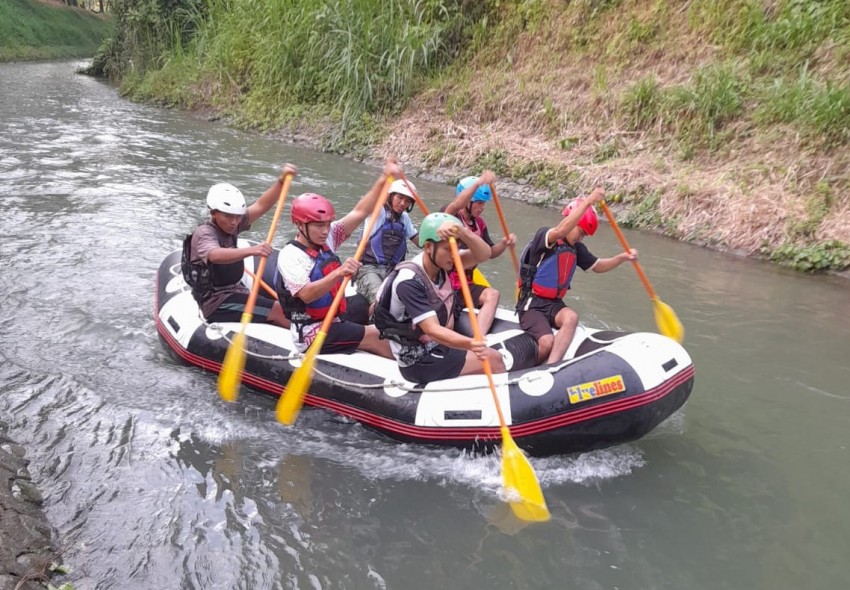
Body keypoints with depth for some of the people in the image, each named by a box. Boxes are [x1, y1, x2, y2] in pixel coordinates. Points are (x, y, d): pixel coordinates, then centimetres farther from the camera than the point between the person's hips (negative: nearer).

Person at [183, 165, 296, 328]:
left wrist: (281, 181, -19)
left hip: (236, 294, 9)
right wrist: (251, 250, -56)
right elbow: (215, 255, -41)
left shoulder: (230, 225, 4)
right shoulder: (203, 233, -18)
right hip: (217, 304, -9)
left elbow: (261, 206, -5)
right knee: (277, 311, -17)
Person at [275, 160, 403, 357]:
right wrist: (339, 273, -45)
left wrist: (383, 179, -12)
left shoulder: (327, 239, 3)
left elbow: (359, 213, -2)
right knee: (375, 336, -17)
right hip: (313, 333, -9)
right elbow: (306, 295, -33)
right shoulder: (290, 256, -19)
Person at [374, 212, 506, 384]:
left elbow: (483, 254, -14)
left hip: (439, 348, 8)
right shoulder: (409, 281, -24)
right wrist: (470, 344, -48)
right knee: (493, 360, -10)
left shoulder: (441, 264, -2)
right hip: (418, 362, -8)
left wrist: (461, 232, -34)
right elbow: (433, 330, -31)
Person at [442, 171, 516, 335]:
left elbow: (489, 253, 19)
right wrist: (479, 182, -43)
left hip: (465, 284, 6)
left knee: (492, 294, -19)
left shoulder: (479, 223, 11)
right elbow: (455, 205, -34)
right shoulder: (450, 215, -9)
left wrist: (503, 244, -3)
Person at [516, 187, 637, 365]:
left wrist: (622, 257, 3)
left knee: (571, 317, -29)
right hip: (531, 303, -6)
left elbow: (597, 266, 21)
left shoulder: (577, 249, 11)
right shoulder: (543, 235, -11)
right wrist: (588, 202, -37)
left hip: (554, 304, 6)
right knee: (547, 342, -28)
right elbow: (561, 231, -33)